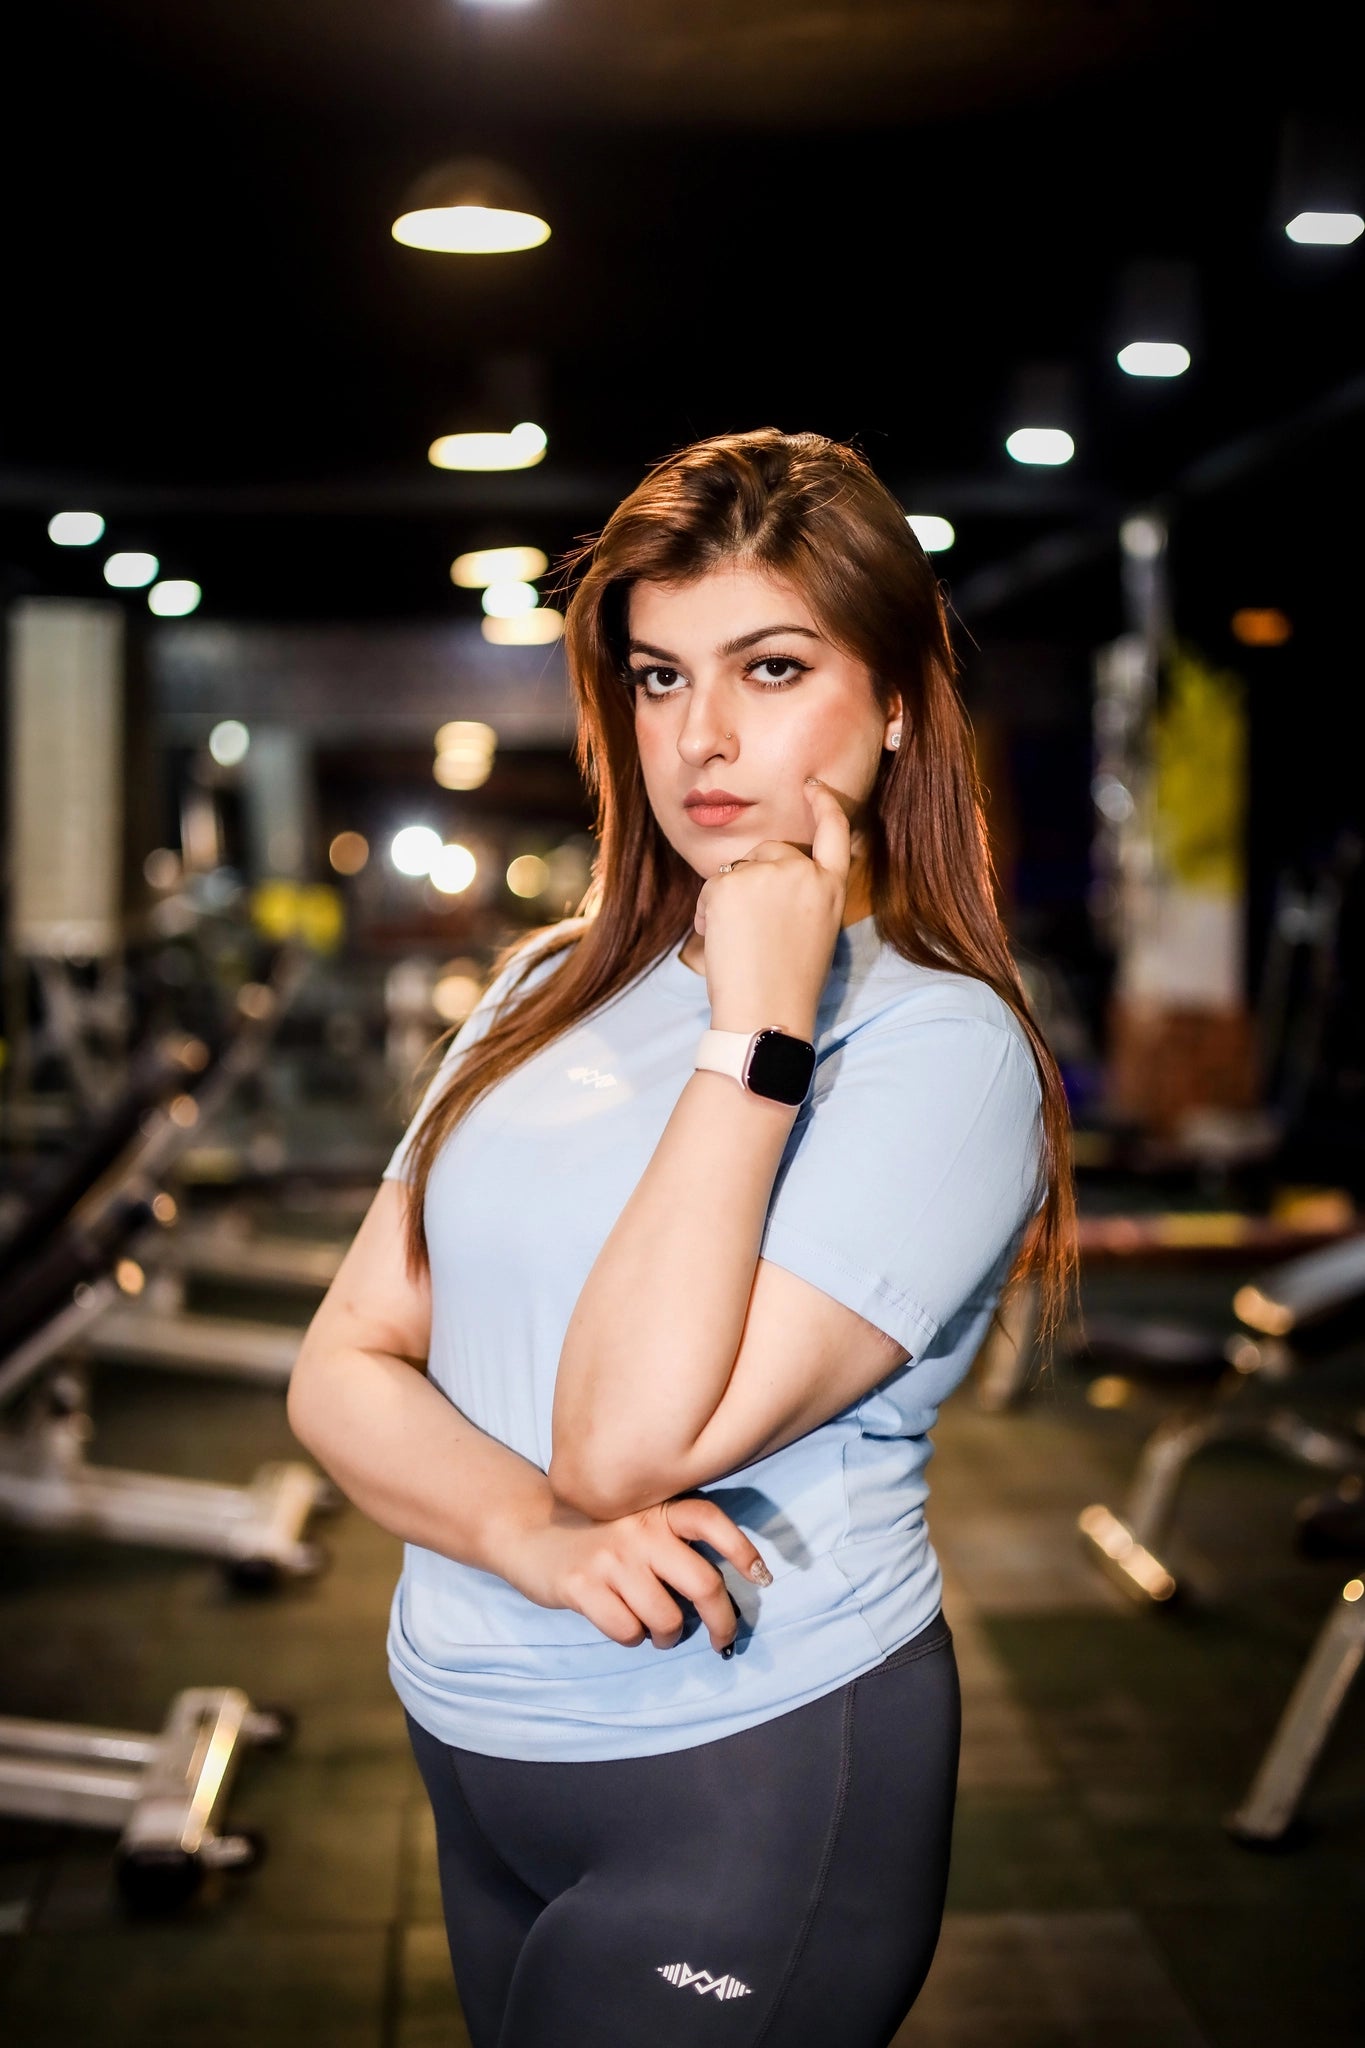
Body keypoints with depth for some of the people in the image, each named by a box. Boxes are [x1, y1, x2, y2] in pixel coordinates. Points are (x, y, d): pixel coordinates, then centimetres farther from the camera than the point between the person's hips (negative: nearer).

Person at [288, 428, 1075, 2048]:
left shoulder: (941, 1045, -15)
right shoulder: (554, 987, 4)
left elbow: (632, 1443, -23)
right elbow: (342, 1365, -1)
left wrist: (754, 1030, -23)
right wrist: (534, 1535, -19)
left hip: (747, 1790, -6)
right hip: (478, 1752, 6)